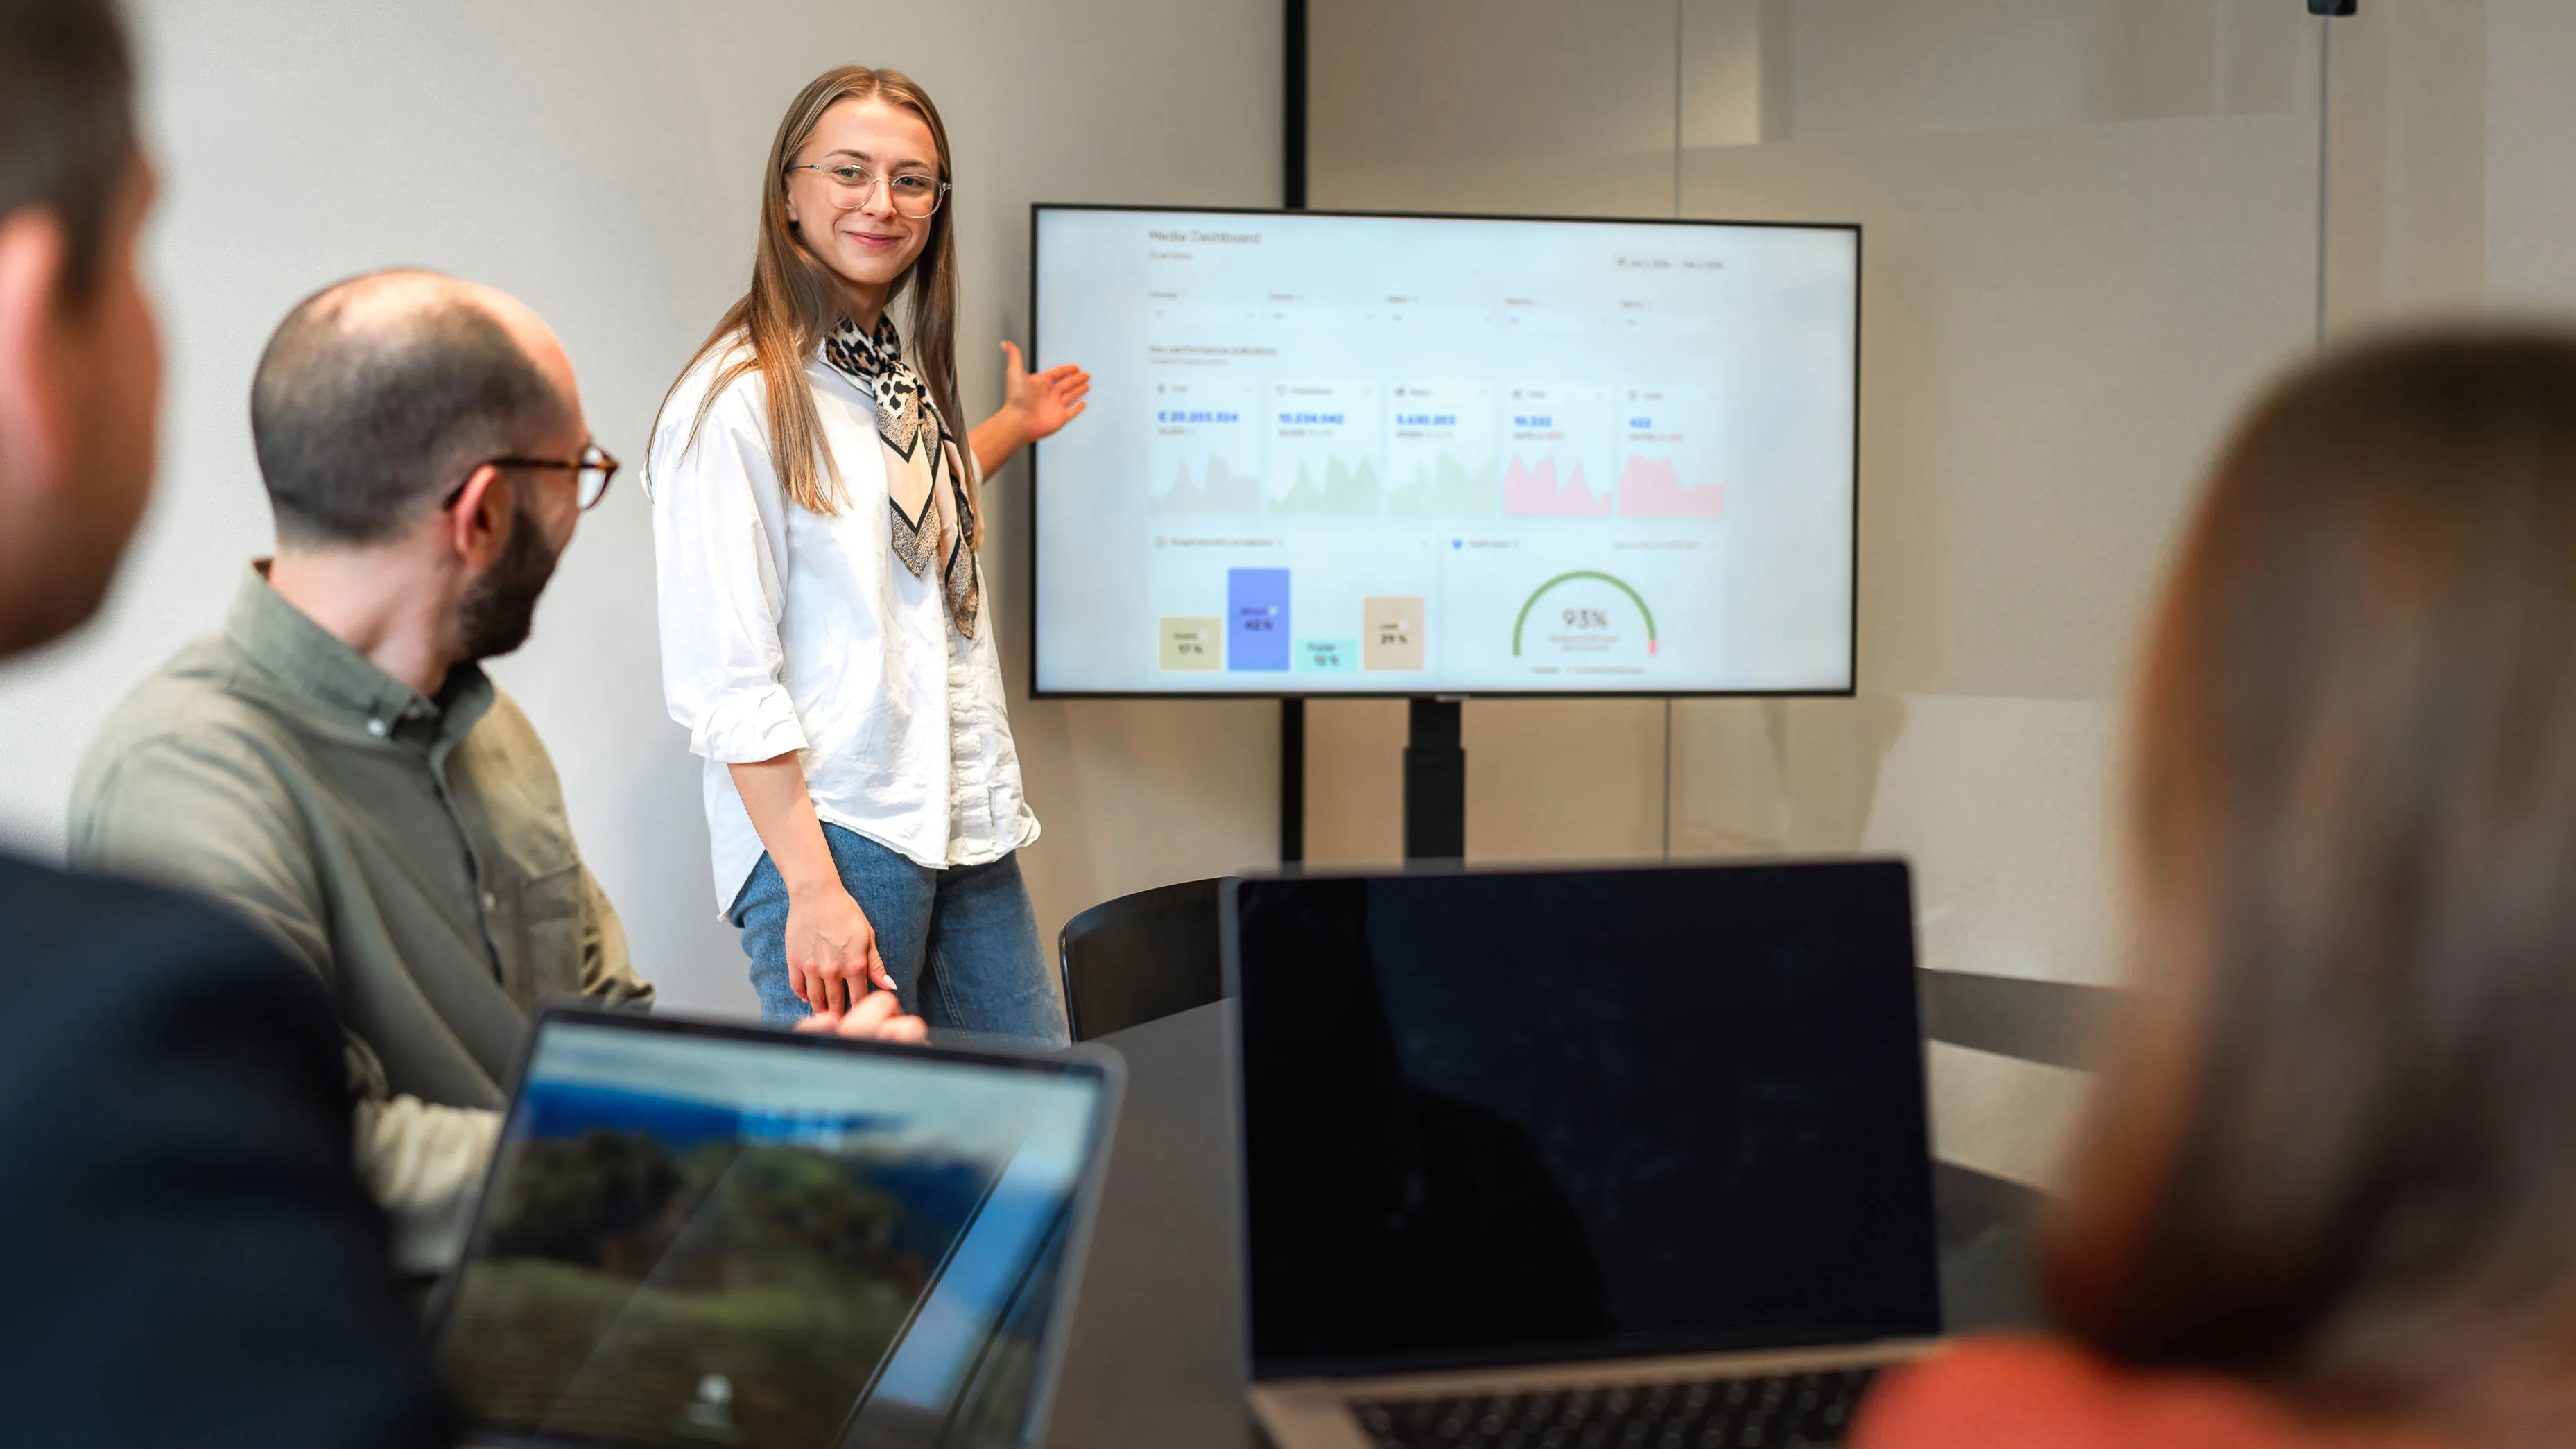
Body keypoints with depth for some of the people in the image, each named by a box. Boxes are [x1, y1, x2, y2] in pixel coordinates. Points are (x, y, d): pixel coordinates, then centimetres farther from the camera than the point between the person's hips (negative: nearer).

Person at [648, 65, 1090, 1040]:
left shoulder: (902, 377, 13)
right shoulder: (737, 400, -11)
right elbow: (727, 685, -15)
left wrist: (1013, 427, 41)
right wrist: (813, 887, -19)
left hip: (966, 829, 8)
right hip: (829, 835, -8)